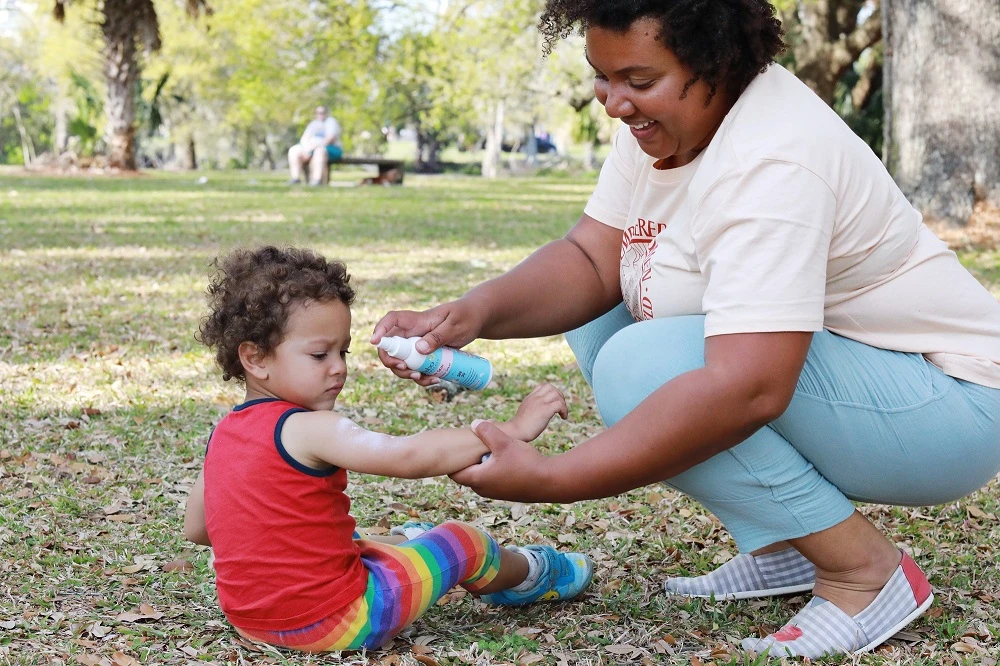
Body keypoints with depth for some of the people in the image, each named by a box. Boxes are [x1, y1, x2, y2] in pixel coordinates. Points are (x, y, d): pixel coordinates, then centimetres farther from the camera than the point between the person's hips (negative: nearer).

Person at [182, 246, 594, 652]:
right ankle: (530, 573, 38)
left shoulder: (222, 436, 3)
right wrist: (514, 430, -30)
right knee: (463, 543, 11)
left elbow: (195, 528, 15)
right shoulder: (306, 430, -23)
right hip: (333, 621, -8)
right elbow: (409, 456, -32)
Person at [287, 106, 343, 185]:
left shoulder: (331, 122, -2)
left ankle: (318, 179, -45)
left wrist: (316, 146, -26)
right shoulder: (313, 124, 18)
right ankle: (296, 178, -23)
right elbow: (304, 138, 8)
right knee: (293, 151, -14)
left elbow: (330, 138, -18)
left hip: (330, 150, -7)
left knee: (319, 151, -41)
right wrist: (306, 147, -15)